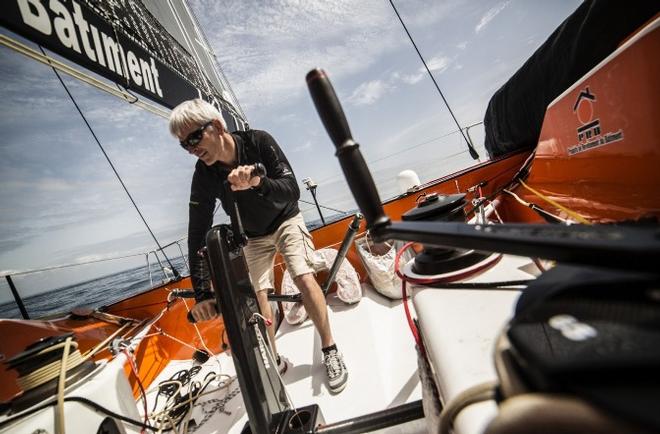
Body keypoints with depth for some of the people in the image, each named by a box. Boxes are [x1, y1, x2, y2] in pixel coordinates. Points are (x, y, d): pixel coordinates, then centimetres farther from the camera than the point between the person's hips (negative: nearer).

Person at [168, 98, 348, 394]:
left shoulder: (259, 142, -23)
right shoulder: (204, 177, -19)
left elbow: (292, 191, -29)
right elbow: (198, 234, -20)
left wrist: (257, 181, -50)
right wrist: (202, 293, -26)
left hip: (286, 221, -2)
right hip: (253, 236, 2)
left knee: (305, 280, -18)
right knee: (257, 295, -7)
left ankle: (330, 351, 3)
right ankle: (274, 361, 17)